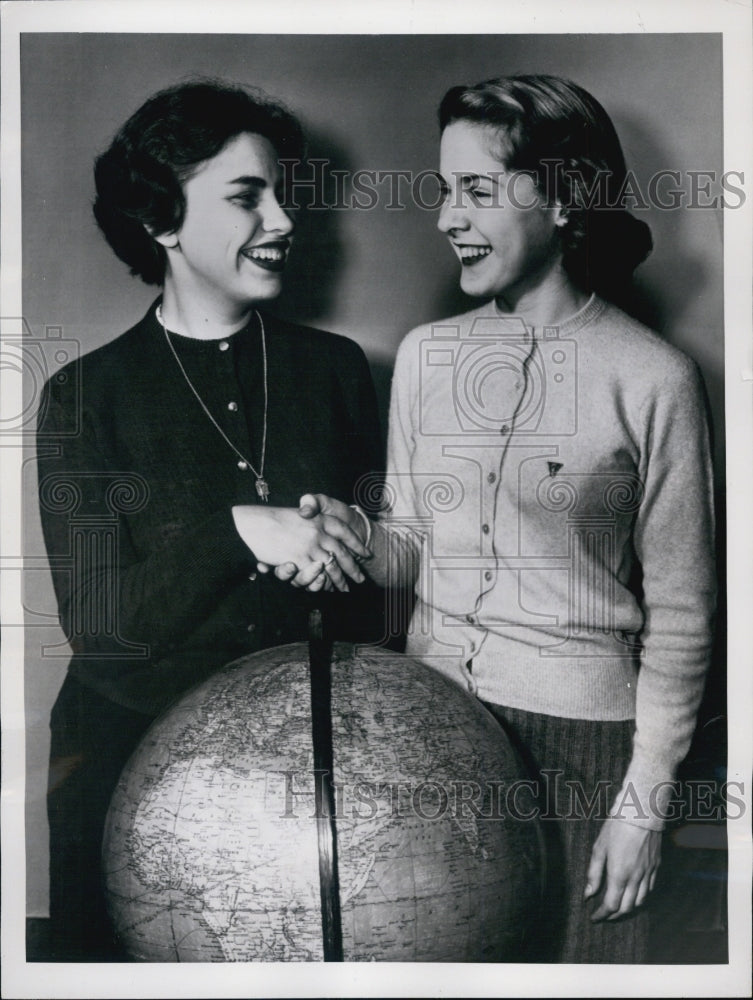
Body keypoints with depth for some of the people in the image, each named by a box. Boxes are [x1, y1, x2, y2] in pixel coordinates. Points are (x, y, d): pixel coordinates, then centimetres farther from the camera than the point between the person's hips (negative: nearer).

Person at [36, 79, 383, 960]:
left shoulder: (335, 368, 3)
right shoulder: (83, 394, -4)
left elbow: (372, 562, 6)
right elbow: (96, 620, -12)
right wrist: (241, 531, -23)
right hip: (130, 750, -1)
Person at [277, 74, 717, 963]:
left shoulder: (652, 380, -12)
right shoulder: (424, 354, 2)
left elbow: (678, 616, -7)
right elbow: (412, 546, 9)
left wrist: (645, 801, -6)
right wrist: (354, 535, -13)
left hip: (578, 736, -4)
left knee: (566, 952, 14)